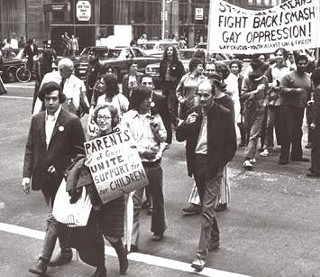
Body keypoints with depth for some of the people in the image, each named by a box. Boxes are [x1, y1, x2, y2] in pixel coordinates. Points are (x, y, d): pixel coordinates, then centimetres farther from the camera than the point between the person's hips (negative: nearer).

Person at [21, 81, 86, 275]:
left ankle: (43, 261, 0)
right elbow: (30, 149, 7)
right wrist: (27, 174, -1)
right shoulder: (37, 120, 6)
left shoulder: (72, 121, -9)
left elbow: (80, 150, -5)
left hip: (61, 178, -6)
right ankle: (66, 252, 31)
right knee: (58, 217, 17)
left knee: (53, 218, -6)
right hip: (43, 178, 6)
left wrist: (60, 166, -12)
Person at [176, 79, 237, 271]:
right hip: (197, 164, 6)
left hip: (213, 165, -5)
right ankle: (214, 239, 39)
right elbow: (180, 137, 4)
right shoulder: (193, 113, 4)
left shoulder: (224, 114, -9)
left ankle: (202, 254, -5)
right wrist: (186, 124, -14)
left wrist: (220, 163, -13)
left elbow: (232, 145, -6)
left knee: (207, 209, -8)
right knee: (206, 205, 20)